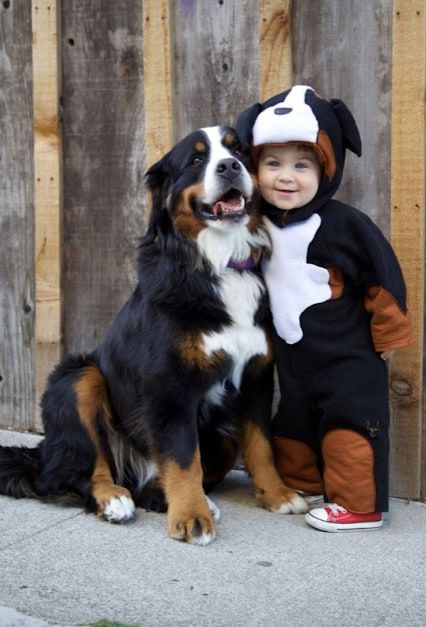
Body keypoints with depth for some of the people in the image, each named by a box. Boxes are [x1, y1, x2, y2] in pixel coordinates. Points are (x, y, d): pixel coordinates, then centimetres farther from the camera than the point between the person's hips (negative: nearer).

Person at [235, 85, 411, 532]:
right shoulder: (258, 225, 0)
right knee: (292, 424, 17)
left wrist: (389, 335, -6)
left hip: (348, 355, -6)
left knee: (348, 426, -3)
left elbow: (383, 278, -13)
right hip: (291, 356, 7)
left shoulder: (345, 224, -18)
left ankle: (357, 505, 7)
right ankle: (302, 487, 34)